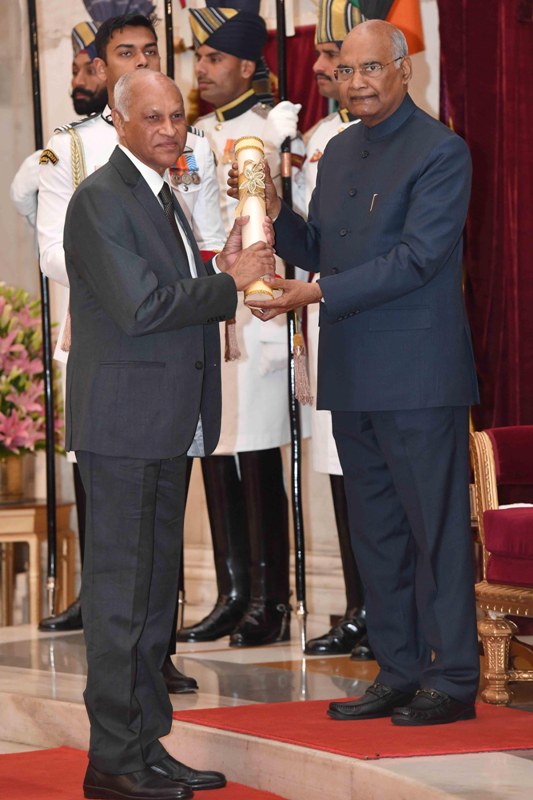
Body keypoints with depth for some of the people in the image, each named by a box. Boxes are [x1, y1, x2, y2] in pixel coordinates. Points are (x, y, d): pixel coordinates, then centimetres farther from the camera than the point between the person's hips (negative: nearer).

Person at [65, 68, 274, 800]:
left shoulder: (163, 199, 18)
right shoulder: (100, 199, -12)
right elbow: (138, 306, -20)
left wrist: (225, 276, 3)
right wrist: (229, 283, -12)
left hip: (169, 424, 10)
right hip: (123, 422, -10)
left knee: (156, 584, 12)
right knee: (120, 588, -6)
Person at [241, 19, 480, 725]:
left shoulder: (441, 152, -9)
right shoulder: (338, 152, 16)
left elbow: (417, 258, -17)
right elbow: (317, 252, 19)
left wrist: (320, 294, -20)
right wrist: (275, 214, 0)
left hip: (418, 376, -8)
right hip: (352, 376, 8)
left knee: (436, 528, -4)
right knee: (375, 532, 12)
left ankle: (453, 680, 2)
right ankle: (399, 672, 20)